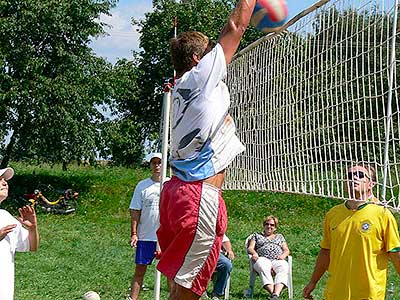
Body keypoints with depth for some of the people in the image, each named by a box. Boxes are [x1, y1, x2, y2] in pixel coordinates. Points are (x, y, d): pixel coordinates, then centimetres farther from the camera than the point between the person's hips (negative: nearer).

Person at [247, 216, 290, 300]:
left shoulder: (279, 236, 34)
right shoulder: (257, 236, 30)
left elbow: (286, 250, 23)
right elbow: (250, 248, 17)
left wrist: (283, 255, -1)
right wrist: (254, 253, -7)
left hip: (277, 260, 1)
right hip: (263, 259, -1)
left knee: (283, 268, -38)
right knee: (263, 267, -41)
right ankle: (272, 292, -57)